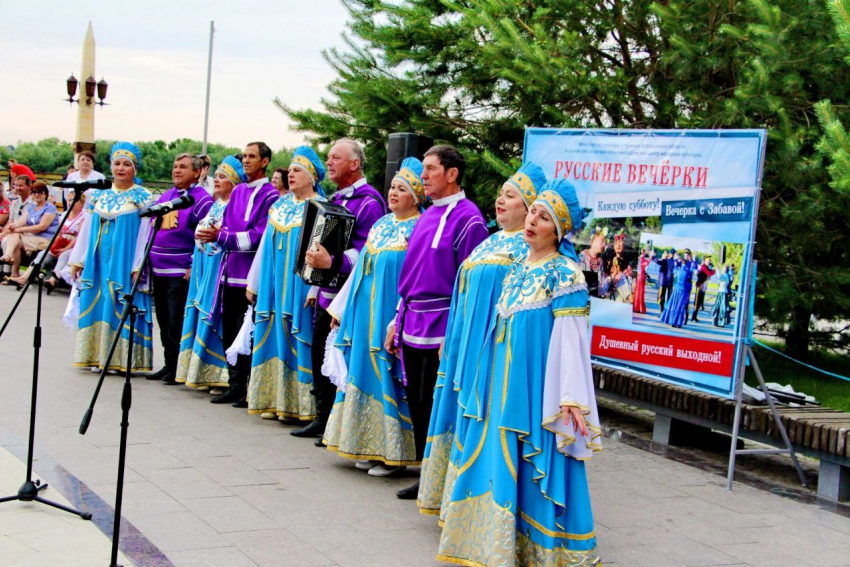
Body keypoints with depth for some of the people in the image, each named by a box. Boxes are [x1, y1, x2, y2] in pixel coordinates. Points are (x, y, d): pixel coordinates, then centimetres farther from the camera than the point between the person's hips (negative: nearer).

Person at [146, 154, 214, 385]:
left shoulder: (201, 199, -8)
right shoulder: (165, 197, 15)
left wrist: (195, 266, -15)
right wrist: (148, 259, 18)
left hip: (182, 272, -8)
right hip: (158, 270, 8)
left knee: (178, 323, -5)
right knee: (164, 320, 13)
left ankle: (180, 369, 3)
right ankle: (169, 366, 22)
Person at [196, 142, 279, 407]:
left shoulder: (269, 196, -8)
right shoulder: (238, 191, 15)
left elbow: (259, 236, -16)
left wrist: (221, 237, -18)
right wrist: (214, 233, -4)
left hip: (250, 274, -7)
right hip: (230, 272, 7)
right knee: (229, 331, 11)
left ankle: (250, 390, 4)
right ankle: (234, 386, 19)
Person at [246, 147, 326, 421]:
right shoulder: (280, 204, 13)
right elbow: (265, 244, 16)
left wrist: (315, 289, -19)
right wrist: (254, 282, 15)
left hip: (299, 286, -6)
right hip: (274, 286, 7)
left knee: (297, 341, -4)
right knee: (274, 338, 8)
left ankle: (296, 404, 1)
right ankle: (274, 400, 14)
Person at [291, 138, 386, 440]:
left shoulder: (368, 202, -14)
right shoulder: (336, 199, 16)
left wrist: (331, 262, -29)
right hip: (326, 293, 9)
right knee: (320, 357, 14)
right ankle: (323, 419, 25)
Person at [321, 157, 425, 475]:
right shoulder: (382, 224, 13)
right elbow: (361, 267, 18)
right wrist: (341, 308, 17)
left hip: (390, 316, -8)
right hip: (365, 314, 8)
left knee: (389, 377, -4)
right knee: (366, 374, 11)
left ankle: (394, 453, 6)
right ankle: (370, 448, 21)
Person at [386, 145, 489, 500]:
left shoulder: (468, 219, -12)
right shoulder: (426, 217, 14)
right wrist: (397, 321, 16)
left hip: (441, 332, -8)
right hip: (413, 329, 8)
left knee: (435, 406, -1)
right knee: (417, 403, 12)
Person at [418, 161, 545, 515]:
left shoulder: (529, 247, -10)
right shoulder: (492, 241, 17)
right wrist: (451, 338, 20)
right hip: (467, 345, 9)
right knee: (463, 411, 12)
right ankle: (454, 493, 21)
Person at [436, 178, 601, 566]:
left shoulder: (565, 275, -10)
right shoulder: (518, 269, 13)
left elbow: (570, 338, -15)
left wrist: (569, 398, -20)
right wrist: (494, 382, 17)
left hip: (536, 385, -8)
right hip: (504, 381, 8)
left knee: (535, 466, -3)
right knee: (499, 460, 11)